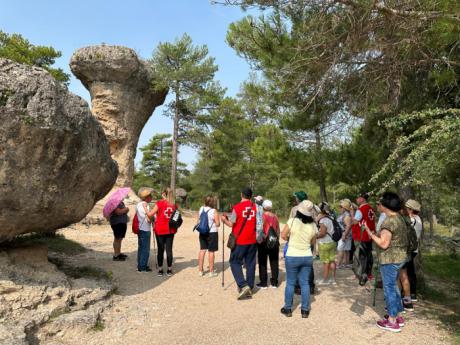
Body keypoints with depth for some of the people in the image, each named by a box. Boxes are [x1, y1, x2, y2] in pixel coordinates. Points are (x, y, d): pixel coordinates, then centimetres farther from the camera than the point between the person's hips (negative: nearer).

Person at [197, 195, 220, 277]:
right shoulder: (214, 211, -14)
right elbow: (217, 224, -12)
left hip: (202, 233, 5)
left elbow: (198, 221, 8)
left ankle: (200, 270, 20)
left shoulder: (201, 209, 1)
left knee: (202, 250, 13)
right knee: (211, 251, 3)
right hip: (212, 233, -5)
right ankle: (211, 271, 10)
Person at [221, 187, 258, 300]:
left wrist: (224, 219, 10)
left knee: (235, 262, 8)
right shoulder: (255, 208, 1)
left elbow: (231, 224, -9)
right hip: (252, 241, 4)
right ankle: (249, 288, 17)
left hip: (240, 241, -4)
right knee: (250, 264, 11)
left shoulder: (237, 207, -11)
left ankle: (243, 285, -7)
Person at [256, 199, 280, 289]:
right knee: (274, 262, 11)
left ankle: (263, 283, 8)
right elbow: (278, 230, 7)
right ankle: (274, 282, 16)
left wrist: (259, 240, -3)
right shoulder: (275, 217, 3)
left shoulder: (262, 216, -11)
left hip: (264, 242, -4)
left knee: (262, 263, 5)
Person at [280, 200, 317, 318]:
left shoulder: (292, 221, -15)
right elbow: (313, 242, 8)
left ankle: (288, 309, 18)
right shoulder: (313, 225, -3)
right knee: (304, 283, 11)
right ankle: (305, 310, 17)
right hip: (307, 257, 3)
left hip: (292, 256, -3)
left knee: (290, 283, 9)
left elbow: (283, 235, -8)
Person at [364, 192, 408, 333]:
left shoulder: (388, 222, -22)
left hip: (390, 259, -9)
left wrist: (370, 233, -16)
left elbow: (384, 244, -22)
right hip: (400, 257, 9)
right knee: (393, 286, 21)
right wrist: (379, 234, 16)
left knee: (389, 288, 2)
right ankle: (398, 316, 32)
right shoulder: (400, 218, 8)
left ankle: (392, 322, 12)